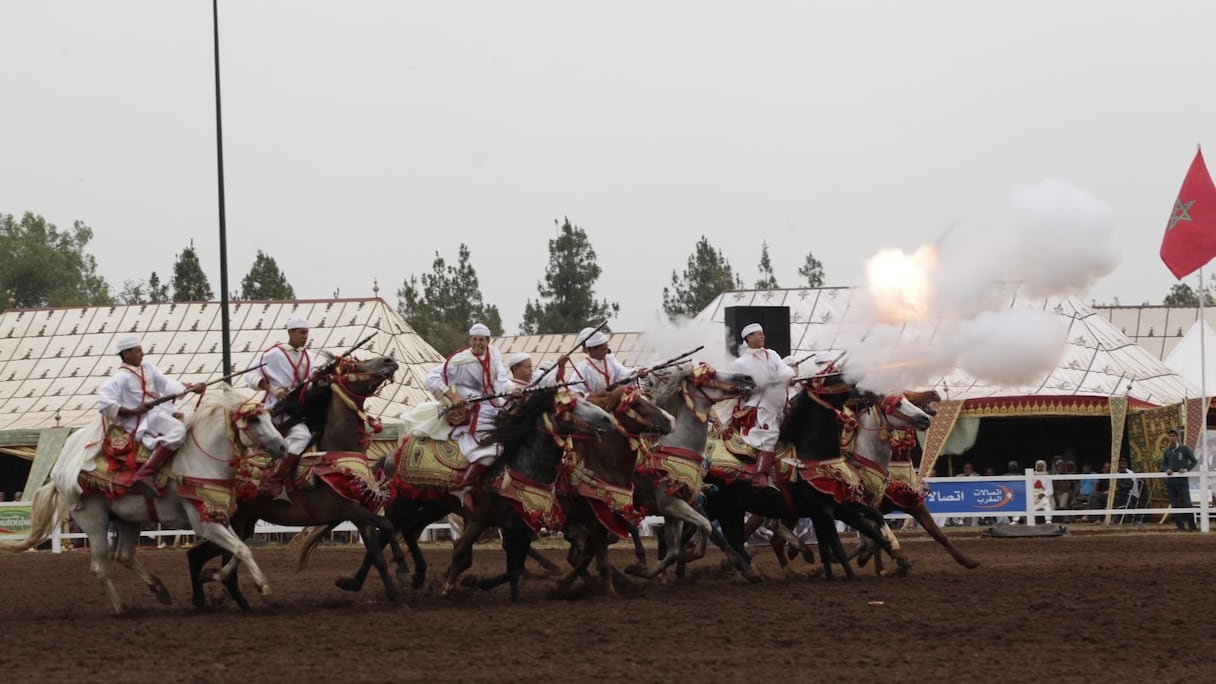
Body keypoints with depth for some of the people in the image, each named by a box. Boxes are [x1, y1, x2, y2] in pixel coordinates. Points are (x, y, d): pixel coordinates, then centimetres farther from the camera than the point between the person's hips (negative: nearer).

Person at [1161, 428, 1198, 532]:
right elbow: (1163, 465, 16)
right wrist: (1166, 469, -7)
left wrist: (1186, 469, -10)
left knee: (1186, 504, -8)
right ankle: (1180, 526, 7)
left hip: (1182, 480, -3)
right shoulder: (1167, 451, 8)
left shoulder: (1184, 449, -1)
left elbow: (1194, 461, 5)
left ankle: (1191, 526, 1)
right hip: (1170, 481, 3)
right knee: (1175, 505, 2)